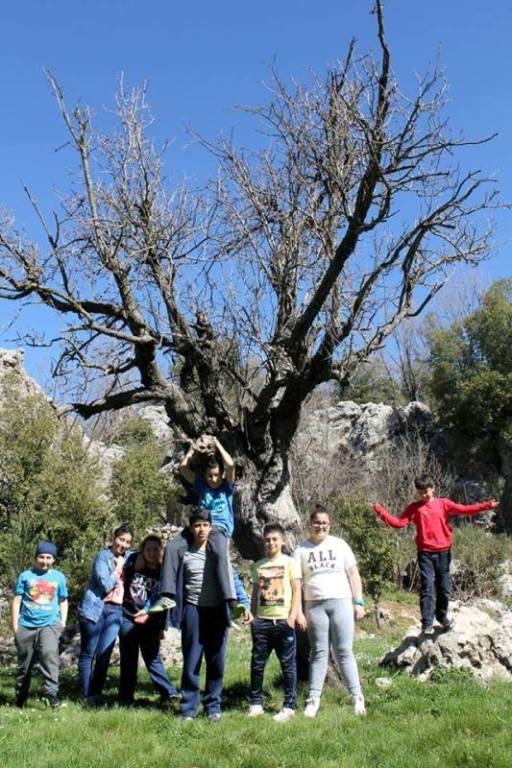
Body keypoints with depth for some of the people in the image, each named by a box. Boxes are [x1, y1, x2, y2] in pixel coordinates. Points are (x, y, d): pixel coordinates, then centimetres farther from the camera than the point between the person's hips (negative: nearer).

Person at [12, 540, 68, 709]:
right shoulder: (25, 576, 3)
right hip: (26, 626, 1)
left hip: (50, 624, 0)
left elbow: (63, 601, 17)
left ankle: (51, 693, -23)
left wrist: (63, 620, 5)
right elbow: (16, 601, 4)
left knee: (49, 654, -24)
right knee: (24, 663, 10)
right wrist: (15, 625, -1)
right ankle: (20, 697, 26)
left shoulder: (59, 577, 9)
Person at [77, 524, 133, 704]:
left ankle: (96, 694, 10)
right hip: (95, 608, -5)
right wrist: (118, 567, -7)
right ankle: (86, 696, 10)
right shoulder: (103, 555, -6)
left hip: (115, 610, 5)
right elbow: (106, 585, -14)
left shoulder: (127, 557, 12)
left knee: (104, 655, 0)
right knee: (88, 653, 4)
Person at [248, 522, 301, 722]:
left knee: (288, 664, 1)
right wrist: (252, 617, 9)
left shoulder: (289, 562, 2)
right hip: (262, 620, 3)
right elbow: (255, 593, 16)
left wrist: (292, 616, -9)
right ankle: (256, 704, 17)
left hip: (283, 620, -3)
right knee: (257, 663, 5)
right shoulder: (258, 565, 12)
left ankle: (289, 707, 10)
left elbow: (296, 591, -1)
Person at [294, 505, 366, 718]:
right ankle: (313, 699, 9)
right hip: (314, 605, 0)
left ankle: (357, 697, 5)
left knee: (344, 652, 0)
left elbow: (353, 575, 7)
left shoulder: (339, 545, 6)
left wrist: (358, 602, 0)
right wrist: (298, 612, -5)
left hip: (340, 602, 0)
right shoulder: (301, 549, 4)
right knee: (318, 652, 5)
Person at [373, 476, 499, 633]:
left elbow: (464, 509, -4)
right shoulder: (414, 508, 3)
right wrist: (380, 511, -11)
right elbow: (398, 523, -3)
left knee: (444, 588, 11)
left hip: (443, 552, 2)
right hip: (425, 554, -2)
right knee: (427, 589, -6)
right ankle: (427, 623, -1)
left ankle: (442, 616, 32)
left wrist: (486, 506, -13)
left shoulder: (443, 504, 5)